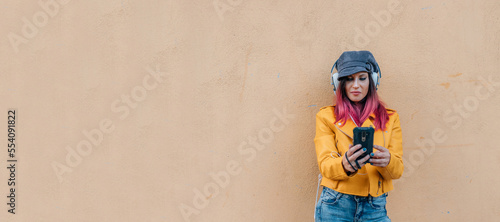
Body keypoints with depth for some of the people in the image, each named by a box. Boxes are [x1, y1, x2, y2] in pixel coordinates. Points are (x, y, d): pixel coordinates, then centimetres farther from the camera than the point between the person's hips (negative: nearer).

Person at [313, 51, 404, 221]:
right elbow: (325, 164, -7)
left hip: (375, 207, 2)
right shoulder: (326, 116, 4)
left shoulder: (390, 118, 10)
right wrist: (345, 165, -30)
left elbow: (397, 171, 1)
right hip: (335, 207, -1)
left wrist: (387, 161, -23)